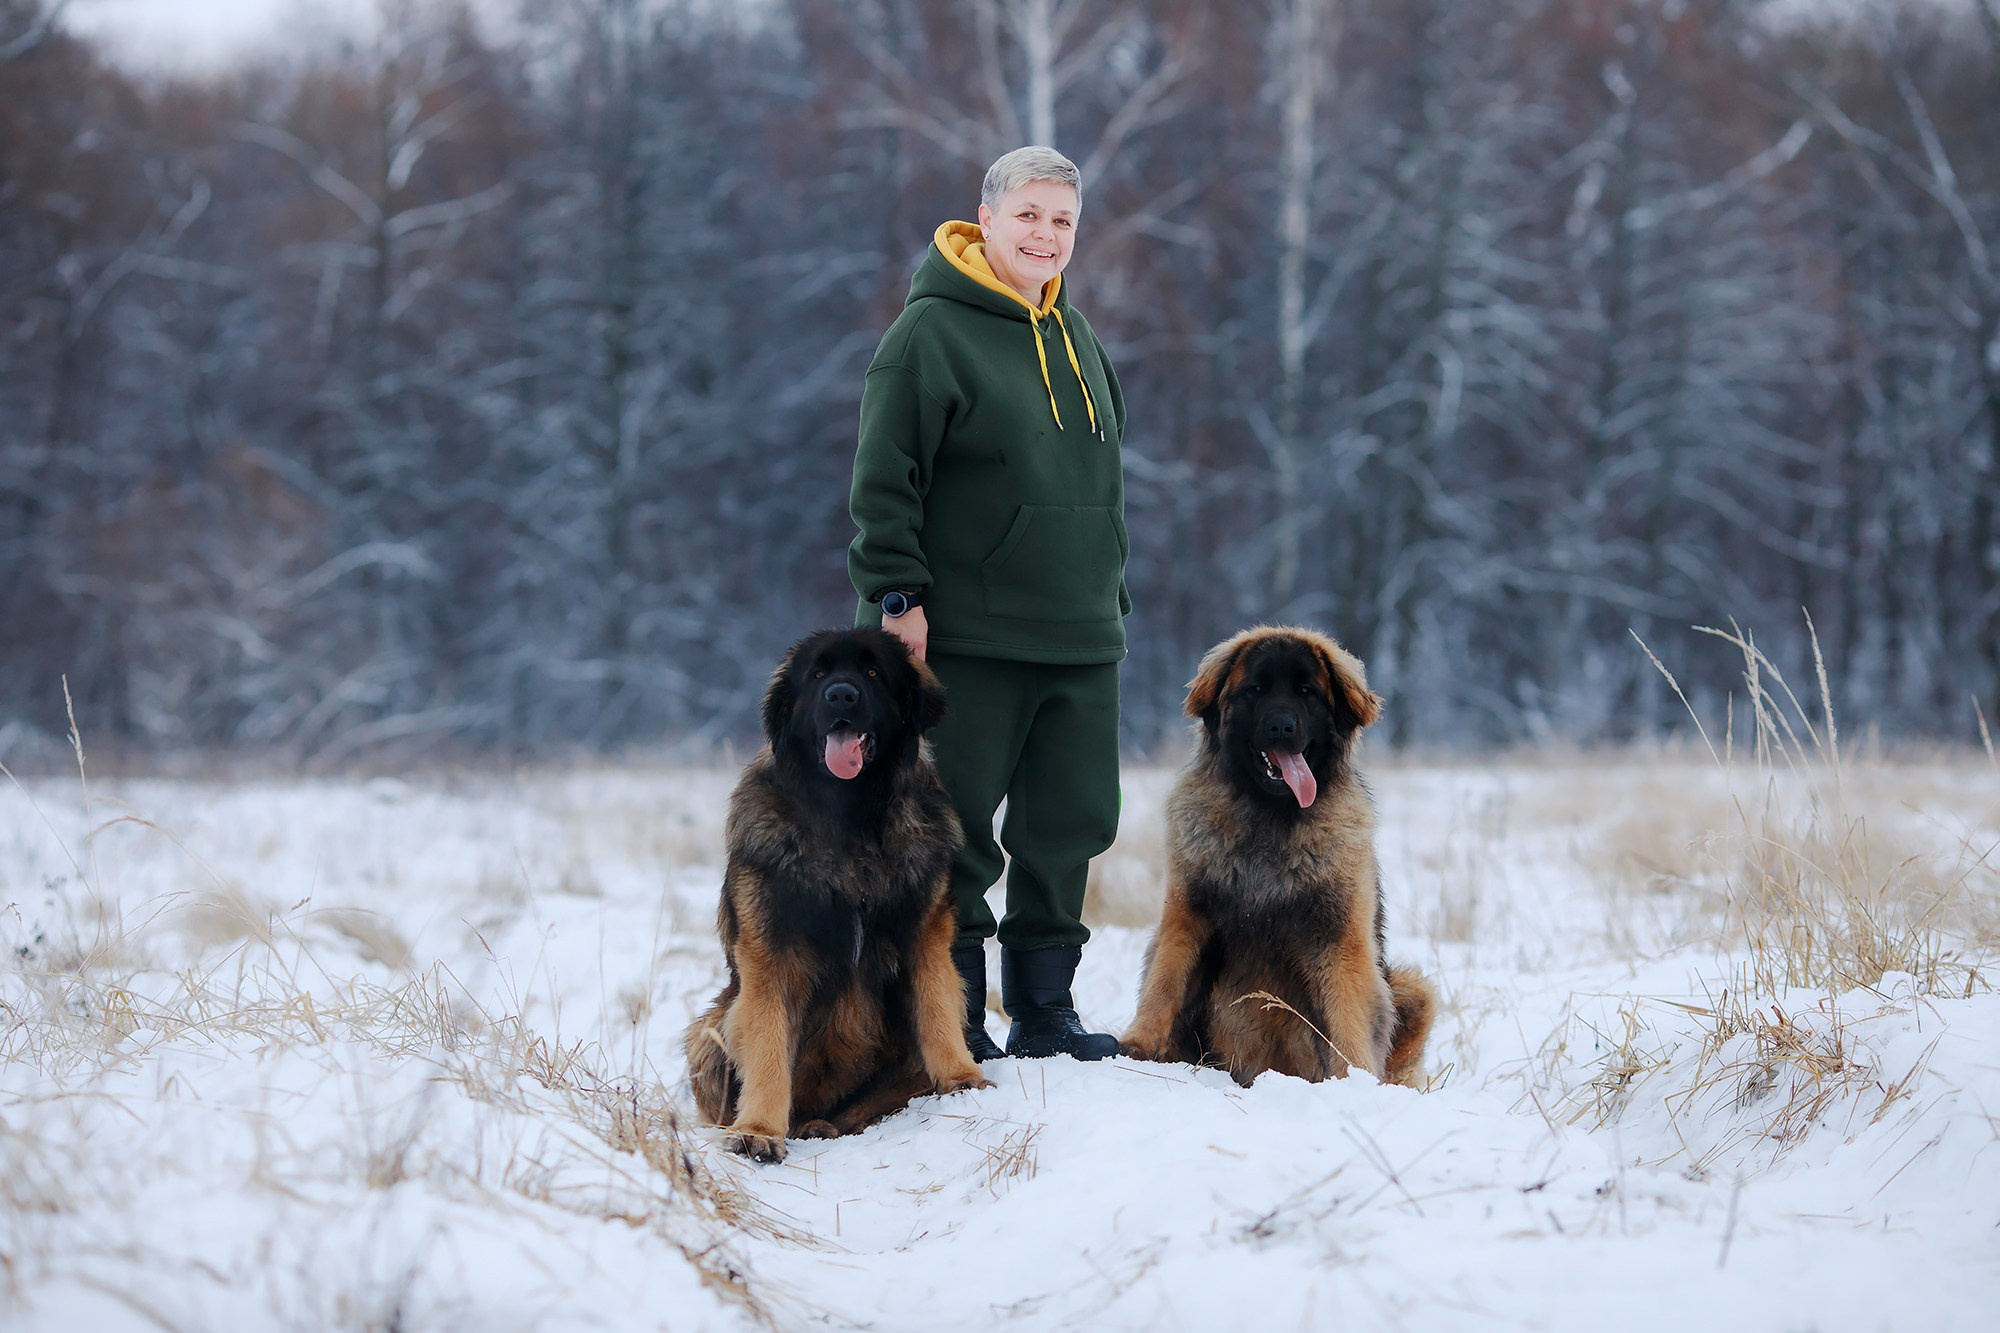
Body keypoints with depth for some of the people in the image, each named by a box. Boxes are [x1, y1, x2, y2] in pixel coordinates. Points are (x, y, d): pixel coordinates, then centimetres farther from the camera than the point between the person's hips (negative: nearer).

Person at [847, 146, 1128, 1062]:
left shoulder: (1076, 338, 17)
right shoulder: (932, 332, -7)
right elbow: (883, 479, -10)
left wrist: (1111, 601, 22)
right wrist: (897, 596, -16)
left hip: (1078, 644, 7)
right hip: (967, 642, -7)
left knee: (1071, 824, 8)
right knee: (958, 834, -2)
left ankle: (1043, 1010, 19)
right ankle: (953, 1022, 6)